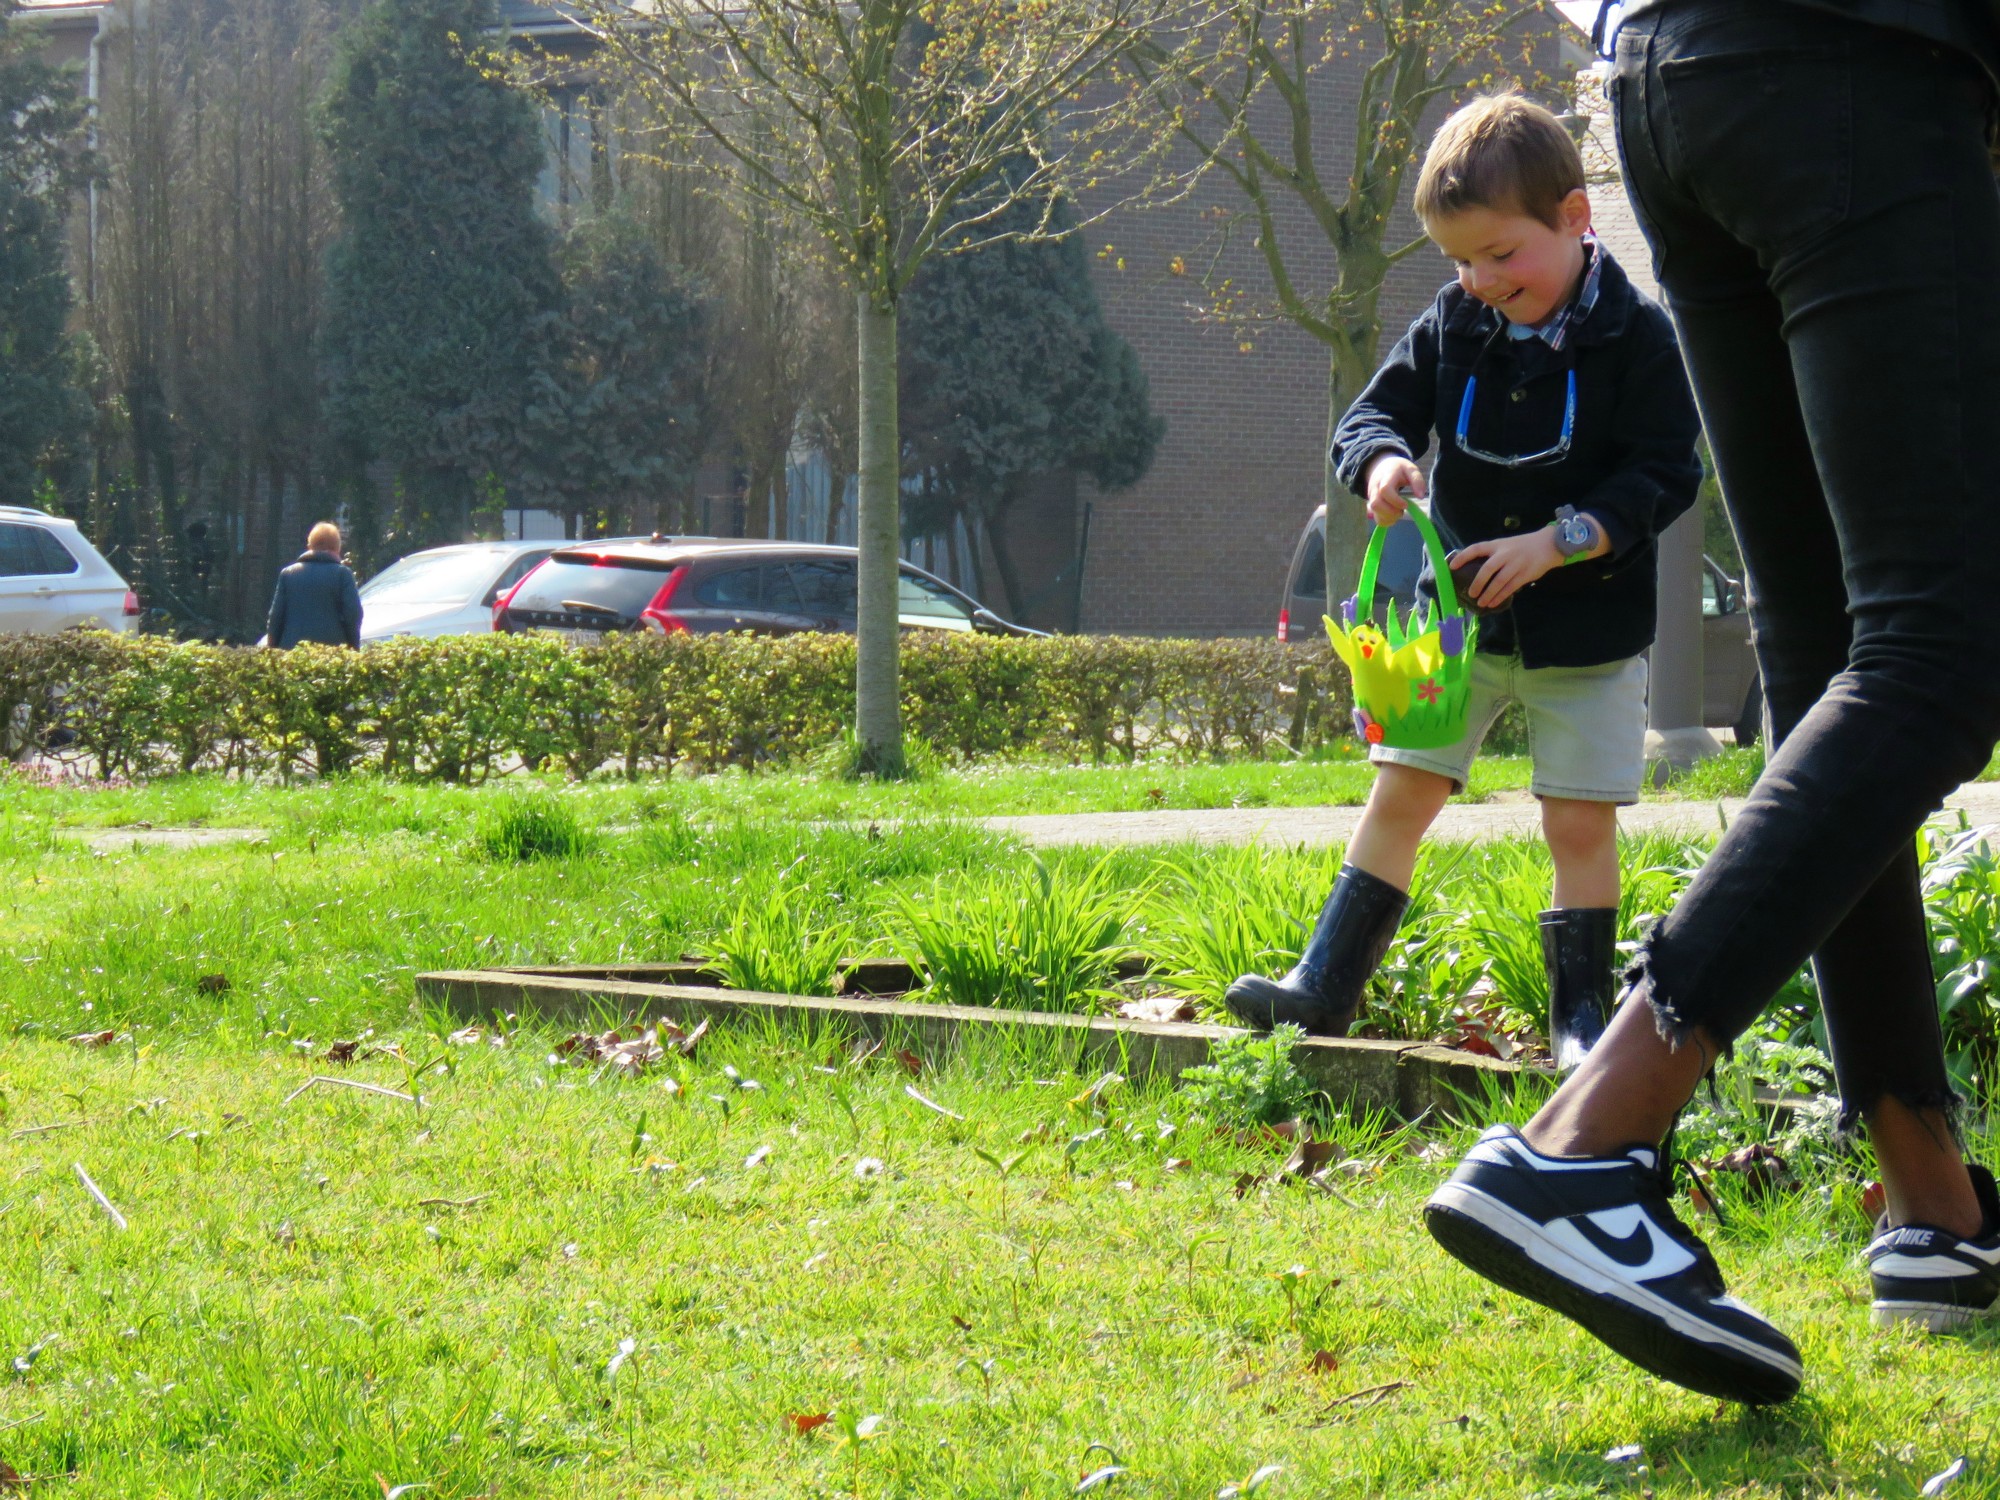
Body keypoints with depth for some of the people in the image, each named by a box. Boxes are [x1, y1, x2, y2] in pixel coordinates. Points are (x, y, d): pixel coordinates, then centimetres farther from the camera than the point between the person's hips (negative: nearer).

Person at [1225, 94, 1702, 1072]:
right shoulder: (1451, 329, 0)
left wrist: (1559, 540, -23)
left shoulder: (1635, 337, -11)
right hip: (1459, 613, 4)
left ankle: (1581, 1017, 9)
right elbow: (1376, 412, 5)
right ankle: (1325, 988, 8)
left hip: (1588, 627, -4)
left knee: (1580, 821, -2)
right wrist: (1379, 461, -20)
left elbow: (1665, 476, -12)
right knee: (1400, 793, 4)